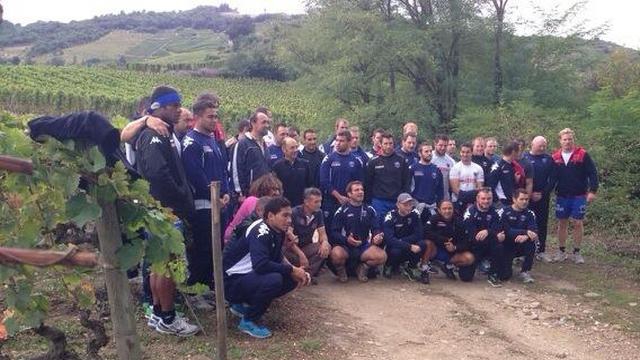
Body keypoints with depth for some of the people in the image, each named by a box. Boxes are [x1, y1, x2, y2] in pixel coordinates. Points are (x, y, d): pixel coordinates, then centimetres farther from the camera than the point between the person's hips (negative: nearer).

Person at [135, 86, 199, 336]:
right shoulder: (153, 137, -16)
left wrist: (184, 203, 12)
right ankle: (167, 319, 8)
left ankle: (158, 313, 25)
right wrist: (181, 206, -21)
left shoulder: (164, 135, 16)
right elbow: (159, 175, -28)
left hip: (165, 211, 10)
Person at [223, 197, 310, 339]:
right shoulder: (260, 232, -24)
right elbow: (260, 265, -37)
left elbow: (277, 260, 10)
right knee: (273, 280, -32)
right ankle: (248, 321, -9)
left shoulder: (277, 231, 3)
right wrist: (292, 270, -26)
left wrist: (295, 271, -9)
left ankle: (242, 304, 11)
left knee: (292, 279, 0)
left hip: (249, 276, 9)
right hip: (231, 282, -9)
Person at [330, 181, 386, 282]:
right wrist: (346, 239, -26)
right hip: (344, 247, -3)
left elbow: (376, 228, 4)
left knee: (382, 256, -25)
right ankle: (341, 270, 1)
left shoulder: (369, 210, 9)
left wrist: (378, 237, -21)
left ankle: (362, 268, 7)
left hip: (364, 247, 3)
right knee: (336, 254, -37)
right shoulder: (342, 210, -1)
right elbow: (334, 232, -6)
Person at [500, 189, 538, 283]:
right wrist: (526, 232, -32)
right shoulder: (504, 212, -10)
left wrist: (526, 236, -37)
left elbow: (534, 231, -15)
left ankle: (525, 271, -12)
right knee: (504, 275, -19)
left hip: (521, 246, 3)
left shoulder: (529, 214, -1)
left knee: (532, 240, -31)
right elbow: (507, 231, -22)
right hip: (507, 246, -3)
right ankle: (506, 267, 20)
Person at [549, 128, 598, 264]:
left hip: (579, 196, -2)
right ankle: (562, 252, 21)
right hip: (562, 196, 3)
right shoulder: (555, 157, 2)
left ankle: (577, 252, 16)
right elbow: (552, 177, 3)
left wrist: (593, 191, -13)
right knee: (562, 224, 9)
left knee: (578, 223, 3)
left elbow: (593, 173, -7)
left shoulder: (582, 155, -6)